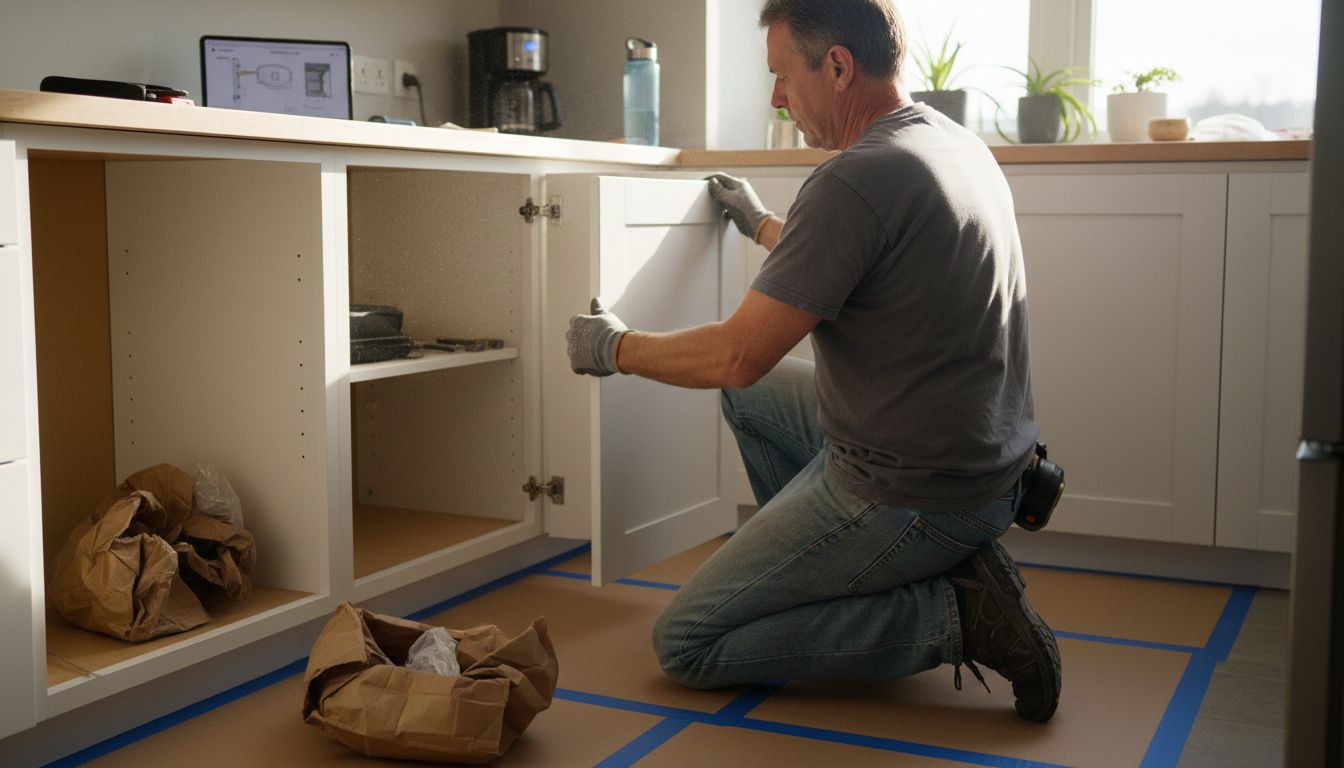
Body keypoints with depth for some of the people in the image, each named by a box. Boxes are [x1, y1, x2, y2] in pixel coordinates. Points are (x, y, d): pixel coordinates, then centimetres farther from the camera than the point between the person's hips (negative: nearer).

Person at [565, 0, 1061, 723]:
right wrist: (762, 224, 38)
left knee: (684, 646, 2)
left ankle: (951, 616, -5)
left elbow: (735, 356, -20)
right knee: (749, 394, 26)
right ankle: (821, 571, 20)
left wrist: (613, 348, -3)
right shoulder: (962, 147, 6)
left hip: (910, 497, -10)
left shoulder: (856, 180, -23)